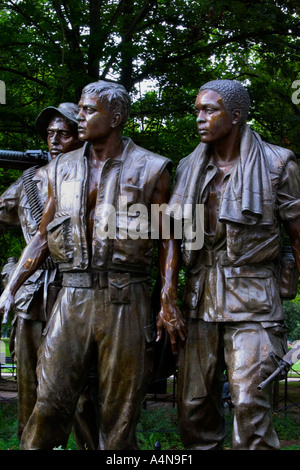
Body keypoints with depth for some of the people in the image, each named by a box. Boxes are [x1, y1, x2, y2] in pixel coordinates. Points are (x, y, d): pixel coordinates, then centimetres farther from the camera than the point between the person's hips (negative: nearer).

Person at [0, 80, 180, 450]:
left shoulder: (150, 170, 2)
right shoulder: (62, 169, 13)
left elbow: (165, 240, 3)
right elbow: (43, 237, 15)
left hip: (125, 299, -2)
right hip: (72, 296, 3)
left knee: (119, 412, 5)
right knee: (49, 403, -1)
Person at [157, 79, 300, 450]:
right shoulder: (188, 169, 11)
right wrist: (167, 298, -2)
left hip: (252, 298, -4)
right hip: (200, 297, 4)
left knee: (250, 403, -11)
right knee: (193, 404, 6)